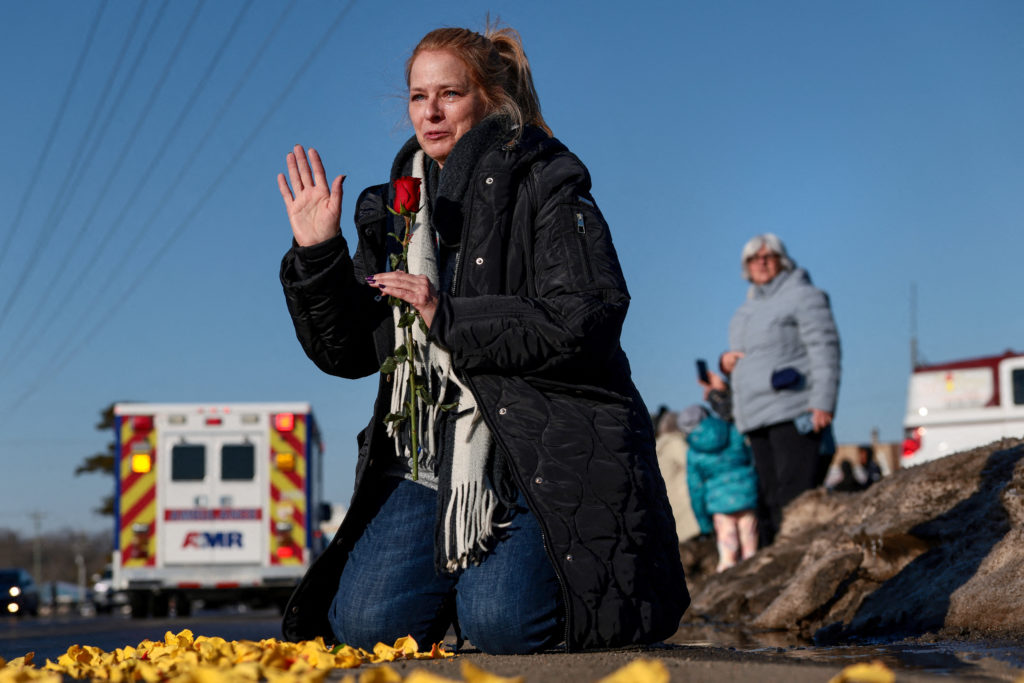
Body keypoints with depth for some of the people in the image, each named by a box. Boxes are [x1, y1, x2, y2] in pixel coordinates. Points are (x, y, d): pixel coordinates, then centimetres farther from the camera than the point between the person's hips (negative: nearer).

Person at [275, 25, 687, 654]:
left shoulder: (544, 190, -4)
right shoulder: (397, 208, 14)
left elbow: (585, 323, -17)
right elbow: (348, 353, 12)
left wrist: (448, 317, -19)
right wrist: (316, 256, -3)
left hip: (542, 454, -5)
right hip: (430, 459, 5)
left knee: (501, 623, -23)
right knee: (363, 621, -11)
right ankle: (462, 572, 20)